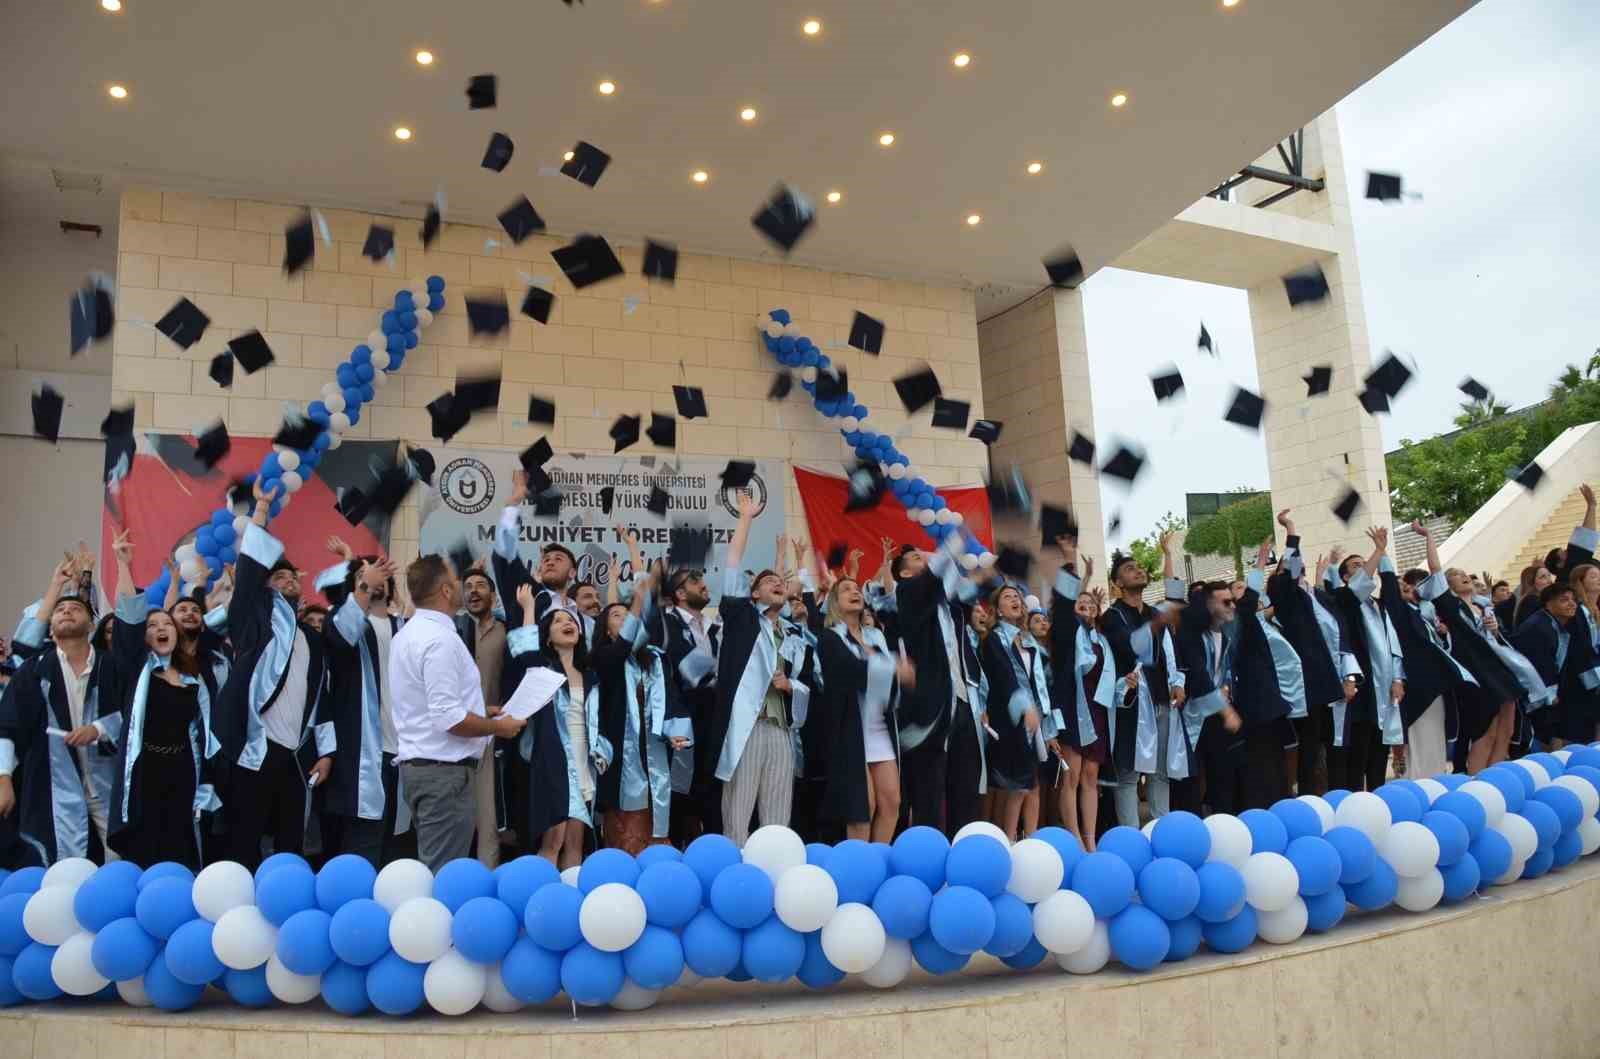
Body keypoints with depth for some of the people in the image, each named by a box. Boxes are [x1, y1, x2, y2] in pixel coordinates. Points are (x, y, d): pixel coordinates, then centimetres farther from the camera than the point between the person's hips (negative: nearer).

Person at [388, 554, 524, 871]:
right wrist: (498, 726, -9)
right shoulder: (440, 639, -18)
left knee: (432, 868, 15)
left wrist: (482, 713, 18)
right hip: (444, 770, -10)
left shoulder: (410, 632, 13)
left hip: (418, 764, 10)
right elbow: (449, 719, -24)